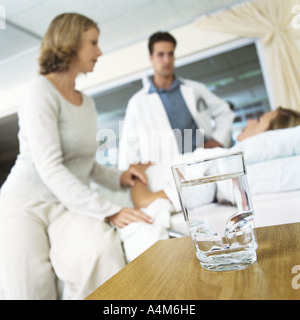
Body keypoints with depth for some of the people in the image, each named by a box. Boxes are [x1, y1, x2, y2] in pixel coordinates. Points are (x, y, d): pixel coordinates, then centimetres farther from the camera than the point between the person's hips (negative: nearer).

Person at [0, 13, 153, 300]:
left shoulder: (87, 103, 15)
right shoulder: (41, 91, -8)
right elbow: (50, 168, -19)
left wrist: (117, 178, 3)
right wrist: (108, 211, -23)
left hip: (68, 205, 5)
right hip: (24, 204, -4)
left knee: (103, 249, -24)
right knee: (33, 289, -16)